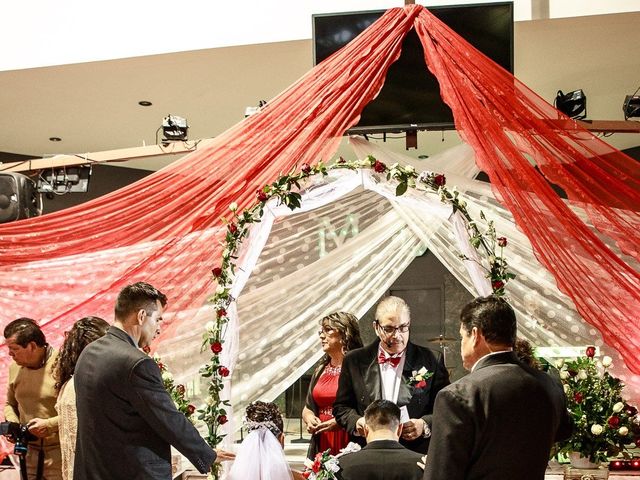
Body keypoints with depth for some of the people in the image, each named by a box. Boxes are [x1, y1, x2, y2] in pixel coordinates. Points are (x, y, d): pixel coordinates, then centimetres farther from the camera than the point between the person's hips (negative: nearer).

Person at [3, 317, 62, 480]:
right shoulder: (15, 367, 6)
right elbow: (10, 404, 22)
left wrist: (50, 424, -19)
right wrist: (12, 423, 2)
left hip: (59, 452, -6)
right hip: (28, 452, 6)